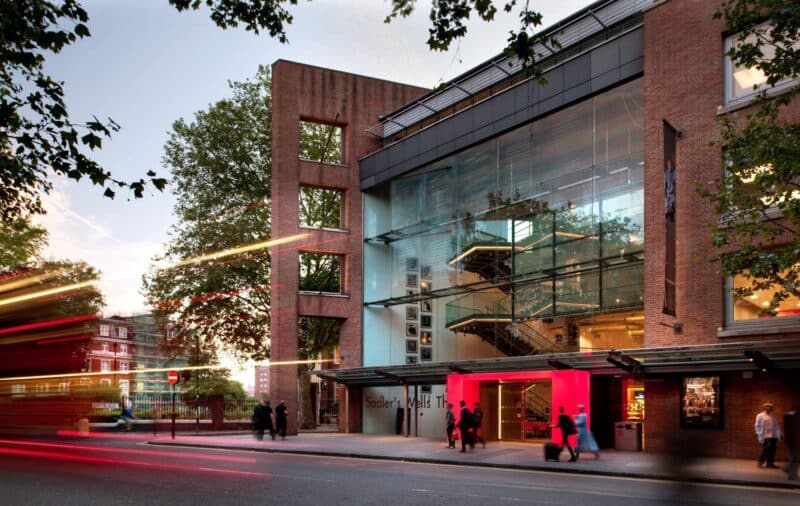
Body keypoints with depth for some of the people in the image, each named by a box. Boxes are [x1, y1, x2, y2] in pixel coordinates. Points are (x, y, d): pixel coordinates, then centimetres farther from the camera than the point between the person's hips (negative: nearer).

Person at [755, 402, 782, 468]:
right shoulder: (760, 416, 0)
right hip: (766, 437, -6)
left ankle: (770, 463, 14)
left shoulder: (772, 416, 18)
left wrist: (779, 434, 6)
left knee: (772, 450, 5)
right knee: (765, 450, -5)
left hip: (773, 436, 6)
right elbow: (757, 426, -3)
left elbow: (776, 426, 15)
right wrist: (759, 435, -11)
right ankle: (760, 462, 5)